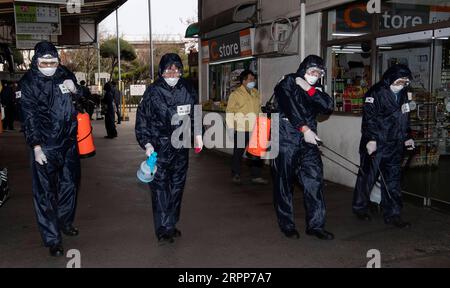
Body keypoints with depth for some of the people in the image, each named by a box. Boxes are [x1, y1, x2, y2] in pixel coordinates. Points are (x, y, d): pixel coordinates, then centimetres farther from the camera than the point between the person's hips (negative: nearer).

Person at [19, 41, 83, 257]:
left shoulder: (66, 75, 4)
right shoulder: (29, 83, -7)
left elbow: (80, 102, 17)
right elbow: (29, 116, -9)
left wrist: (75, 91, -7)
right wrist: (36, 146, -14)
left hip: (68, 142, 5)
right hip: (44, 145, -5)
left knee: (70, 183, 17)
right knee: (45, 191, -2)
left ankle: (65, 222, 39)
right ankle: (52, 239, 7)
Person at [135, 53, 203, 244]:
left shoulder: (187, 90, 6)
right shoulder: (153, 92, -6)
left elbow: (194, 113, 20)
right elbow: (142, 119, -3)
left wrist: (197, 134, 16)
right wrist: (146, 143, -9)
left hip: (181, 146, 5)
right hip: (159, 146, -4)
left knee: (177, 186, 10)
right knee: (160, 187, -8)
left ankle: (172, 225, 23)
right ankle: (162, 230, -2)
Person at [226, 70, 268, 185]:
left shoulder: (256, 93, 12)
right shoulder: (236, 94, -6)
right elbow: (230, 112, -6)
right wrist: (231, 128, -11)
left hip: (255, 130, 5)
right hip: (241, 130, -5)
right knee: (238, 153, 6)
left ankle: (256, 176, 15)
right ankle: (236, 175, 20)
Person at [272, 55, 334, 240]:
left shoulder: (315, 90, 18)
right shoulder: (286, 84, 1)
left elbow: (328, 107, -1)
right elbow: (290, 108, -15)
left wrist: (309, 89, -8)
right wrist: (304, 129, -22)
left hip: (308, 142, 5)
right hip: (286, 141, -5)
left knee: (315, 181, -1)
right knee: (284, 183, 3)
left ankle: (316, 225, 8)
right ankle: (286, 224, 16)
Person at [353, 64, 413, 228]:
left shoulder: (403, 95, 14)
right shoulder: (376, 93, -10)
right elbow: (369, 117, -17)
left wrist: (407, 137, 18)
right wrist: (370, 139, -23)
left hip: (394, 146, 7)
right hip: (375, 145, -7)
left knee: (393, 179, 7)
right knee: (367, 176, 3)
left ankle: (392, 214, 14)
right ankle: (359, 208, 20)